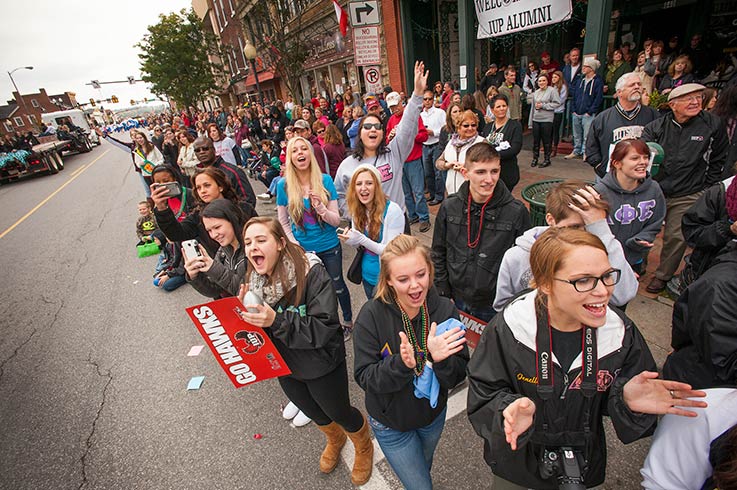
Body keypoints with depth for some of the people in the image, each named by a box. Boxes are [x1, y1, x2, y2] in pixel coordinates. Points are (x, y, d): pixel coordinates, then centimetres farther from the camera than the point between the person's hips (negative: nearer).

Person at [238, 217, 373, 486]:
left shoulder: (312, 273, -29)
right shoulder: (254, 281, -9)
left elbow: (325, 327, -31)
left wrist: (275, 320, -40)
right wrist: (245, 313, -23)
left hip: (322, 366, -5)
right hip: (285, 367, 6)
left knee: (339, 412, 19)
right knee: (314, 413, 29)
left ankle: (364, 448, 54)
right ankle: (335, 440, 64)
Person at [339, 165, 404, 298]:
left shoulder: (392, 210, -21)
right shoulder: (357, 211, -3)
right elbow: (359, 245, 7)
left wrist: (362, 239, -30)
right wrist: (350, 241, -16)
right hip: (367, 276, 6)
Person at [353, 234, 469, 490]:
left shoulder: (445, 309, -22)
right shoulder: (371, 316, -28)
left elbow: (458, 376, -17)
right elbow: (364, 377, -23)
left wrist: (440, 359, -38)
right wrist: (401, 364, -40)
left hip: (434, 414, 4)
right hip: (391, 423, -3)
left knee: (423, 468, 33)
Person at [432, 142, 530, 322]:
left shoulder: (517, 212, -14)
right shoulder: (449, 206, -8)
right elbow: (438, 254, 1)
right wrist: (443, 293, 0)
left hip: (495, 307, -2)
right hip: (457, 302, 2)